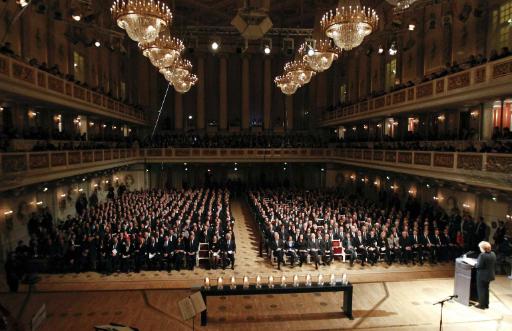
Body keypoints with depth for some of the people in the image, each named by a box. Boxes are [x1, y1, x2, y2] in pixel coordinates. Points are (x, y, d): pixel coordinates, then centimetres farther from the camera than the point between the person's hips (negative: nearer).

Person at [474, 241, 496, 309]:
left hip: (482, 275, -8)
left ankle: (482, 305, 13)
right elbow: (494, 265, 10)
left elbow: (479, 266, -23)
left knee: (481, 290, 6)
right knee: (486, 289, 20)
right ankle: (486, 304, 29)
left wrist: (475, 265, -4)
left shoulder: (482, 255, -25)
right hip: (490, 275, 8)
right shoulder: (493, 254, 1)